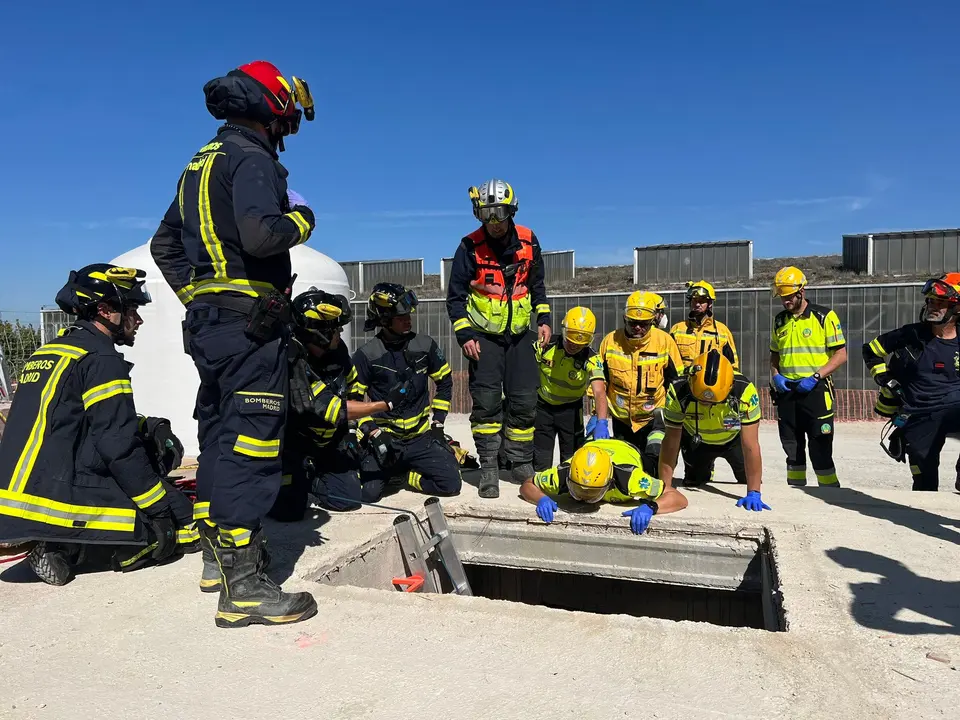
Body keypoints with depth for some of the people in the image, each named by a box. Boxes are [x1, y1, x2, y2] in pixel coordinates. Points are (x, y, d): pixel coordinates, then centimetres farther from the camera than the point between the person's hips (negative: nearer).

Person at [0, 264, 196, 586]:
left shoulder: (45, 353, 17)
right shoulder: (101, 358, -11)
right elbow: (119, 448, -15)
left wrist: (146, 427, 16)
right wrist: (166, 510, -6)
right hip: (60, 503, -9)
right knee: (182, 516, -1)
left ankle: (64, 546, 4)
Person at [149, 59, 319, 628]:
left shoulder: (201, 165, 21)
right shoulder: (252, 159, -8)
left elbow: (164, 245, 25)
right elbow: (261, 234, -26)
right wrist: (301, 218, -7)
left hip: (208, 320, 10)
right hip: (250, 324, -10)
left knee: (219, 439, 16)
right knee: (251, 446, -10)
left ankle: (220, 555, 28)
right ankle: (244, 587, -6)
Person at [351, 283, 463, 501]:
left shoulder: (425, 345, -1)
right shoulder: (366, 354, -8)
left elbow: (444, 382, 12)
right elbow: (353, 400, -3)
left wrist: (437, 421, 5)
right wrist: (373, 433, -13)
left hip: (421, 436, 2)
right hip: (384, 438, -1)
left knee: (451, 484, -15)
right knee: (368, 493, -18)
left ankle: (404, 475, 12)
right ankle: (390, 470, 16)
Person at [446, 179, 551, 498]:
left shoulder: (528, 241, -1)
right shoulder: (470, 247, -10)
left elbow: (537, 285, 13)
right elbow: (455, 296, -5)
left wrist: (543, 319, 5)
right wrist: (465, 335, -13)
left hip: (519, 334, 3)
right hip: (484, 336, -3)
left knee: (524, 401, 3)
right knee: (487, 403, -7)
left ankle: (522, 463, 17)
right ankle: (488, 468, 4)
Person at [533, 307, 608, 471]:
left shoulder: (591, 359, -23)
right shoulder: (546, 345, -19)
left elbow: (599, 392, -35)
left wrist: (601, 422, -50)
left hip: (571, 408, -1)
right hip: (543, 406, 1)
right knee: (540, 462, 2)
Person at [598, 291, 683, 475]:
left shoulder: (664, 341, -11)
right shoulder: (610, 341, -6)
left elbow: (676, 381, -1)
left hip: (653, 416, -2)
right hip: (621, 417, 3)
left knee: (654, 459, -21)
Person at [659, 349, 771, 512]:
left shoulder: (745, 391, -40)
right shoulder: (678, 391, -38)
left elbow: (750, 446, -36)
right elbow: (671, 443, -31)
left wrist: (753, 493, -38)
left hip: (734, 438, 0)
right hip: (696, 440, 0)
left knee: (749, 478, 5)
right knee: (693, 483, 9)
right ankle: (705, 470, 43)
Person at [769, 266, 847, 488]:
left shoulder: (824, 316, -5)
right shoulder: (780, 320, 12)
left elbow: (841, 354, -7)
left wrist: (815, 377, -17)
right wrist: (775, 376, 1)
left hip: (816, 390, -5)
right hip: (786, 390, 5)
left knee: (820, 447, -3)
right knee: (792, 445, 12)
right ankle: (795, 491, 24)